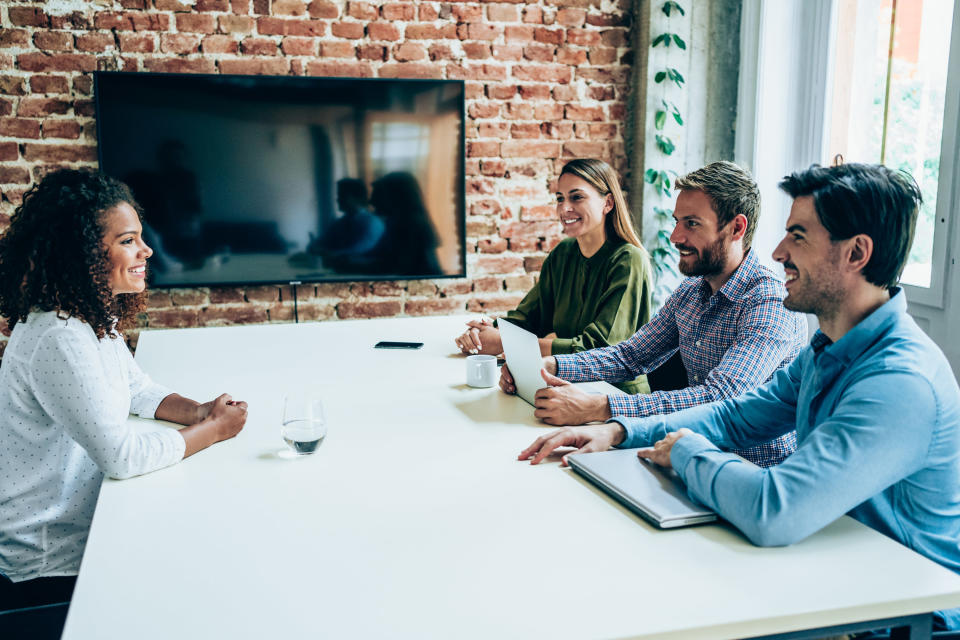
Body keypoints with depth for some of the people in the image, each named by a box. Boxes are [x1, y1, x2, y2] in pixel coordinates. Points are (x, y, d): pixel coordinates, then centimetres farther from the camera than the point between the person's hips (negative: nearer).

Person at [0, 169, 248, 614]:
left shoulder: (97, 317, 2)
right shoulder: (59, 340, -29)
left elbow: (136, 389, 15)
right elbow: (122, 456, -28)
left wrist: (198, 412, -4)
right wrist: (213, 430, -16)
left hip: (81, 524, 8)